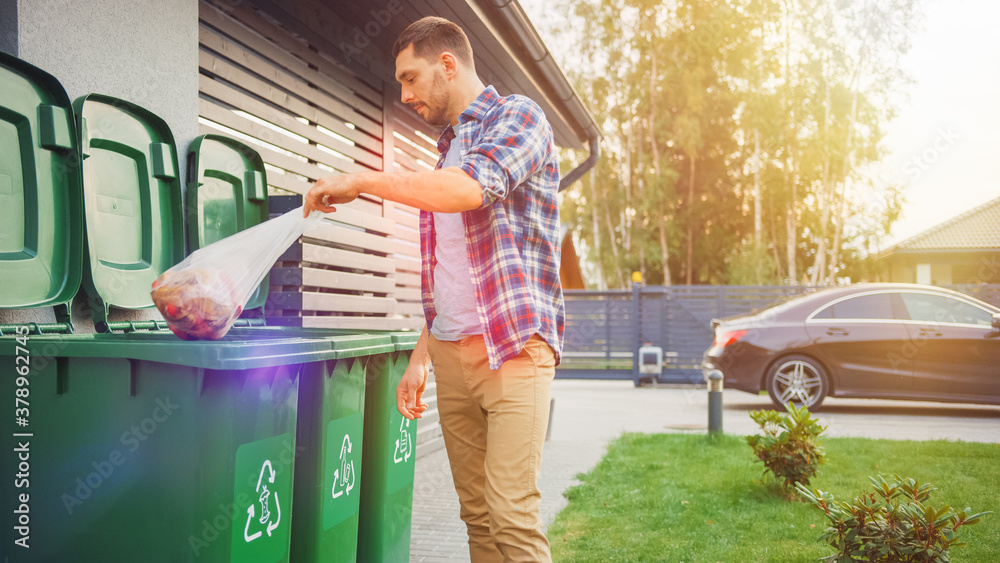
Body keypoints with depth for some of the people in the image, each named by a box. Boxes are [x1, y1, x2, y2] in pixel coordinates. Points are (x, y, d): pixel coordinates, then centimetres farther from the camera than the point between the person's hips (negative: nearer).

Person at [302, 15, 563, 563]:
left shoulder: (517, 116, 1)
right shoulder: (448, 150, 23)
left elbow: (473, 187, -22)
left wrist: (362, 180, -15)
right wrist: (419, 358, 18)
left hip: (512, 346, -7)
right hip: (450, 353, 7)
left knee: (512, 517, -12)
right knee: (476, 513, 6)